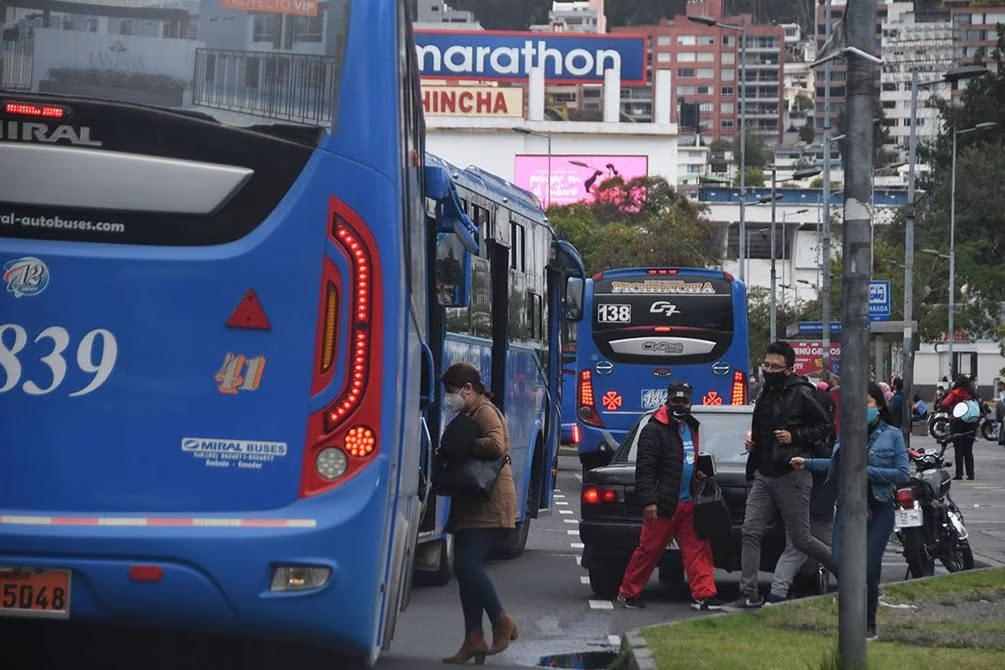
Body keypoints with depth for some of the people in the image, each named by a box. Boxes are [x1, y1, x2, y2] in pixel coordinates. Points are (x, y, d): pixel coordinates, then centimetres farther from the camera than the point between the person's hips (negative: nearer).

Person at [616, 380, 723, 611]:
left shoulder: (690, 427, 17)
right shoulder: (655, 429, -9)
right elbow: (644, 468, -14)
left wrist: (696, 473, 13)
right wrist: (648, 501, -21)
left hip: (687, 503, 7)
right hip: (664, 505, -7)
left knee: (698, 549, 0)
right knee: (649, 549, -1)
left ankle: (703, 594, 0)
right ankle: (628, 593, 11)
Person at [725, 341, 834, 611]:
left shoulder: (801, 394, -9)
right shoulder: (766, 395, 16)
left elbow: (824, 427, -9)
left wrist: (794, 437, -19)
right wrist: (752, 442, 13)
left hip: (792, 477, -7)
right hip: (763, 475, 7)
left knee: (801, 540, 0)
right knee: (750, 533, -3)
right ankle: (749, 594, -2)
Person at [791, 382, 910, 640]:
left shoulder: (893, 435, 0)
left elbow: (903, 474, -6)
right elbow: (837, 465, 24)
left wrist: (868, 471, -13)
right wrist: (807, 463, 16)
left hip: (878, 509, -3)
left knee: (869, 568, -6)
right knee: (839, 564, -11)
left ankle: (869, 625, 9)